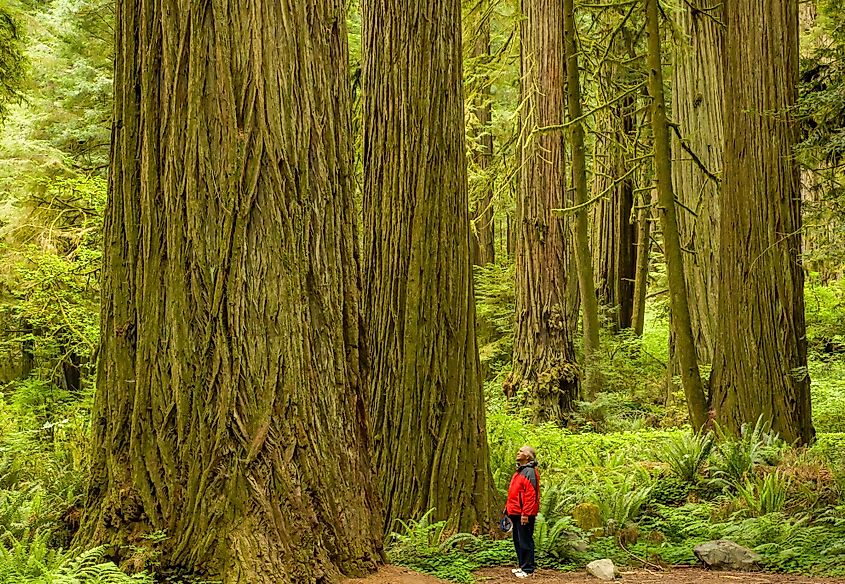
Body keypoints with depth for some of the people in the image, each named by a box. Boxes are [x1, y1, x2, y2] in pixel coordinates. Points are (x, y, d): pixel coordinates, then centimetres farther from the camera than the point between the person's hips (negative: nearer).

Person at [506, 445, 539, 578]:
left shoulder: (530, 472, -14)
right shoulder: (519, 471, 17)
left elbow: (530, 495, -21)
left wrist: (525, 514, -24)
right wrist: (508, 507, 19)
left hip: (524, 515, -10)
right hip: (516, 513, 10)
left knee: (525, 541, -5)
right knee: (518, 541, 15)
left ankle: (528, 569, 1)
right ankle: (522, 566, 24)